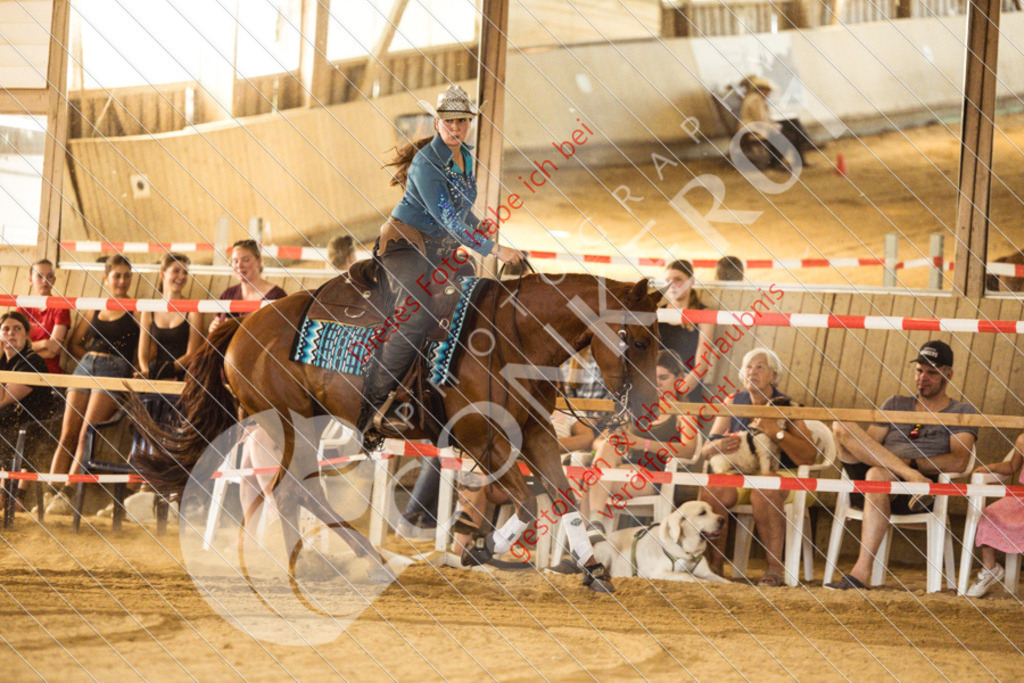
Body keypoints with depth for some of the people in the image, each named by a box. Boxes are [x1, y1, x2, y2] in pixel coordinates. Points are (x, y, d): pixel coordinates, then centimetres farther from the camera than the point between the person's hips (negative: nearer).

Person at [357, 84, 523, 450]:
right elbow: (447, 218, -26)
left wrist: (478, 226, 1)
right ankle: (368, 413, -21)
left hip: (440, 249, 9)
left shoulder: (465, 156, 8)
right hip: (404, 244, -9)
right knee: (417, 316, -22)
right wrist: (494, 250, -28)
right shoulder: (426, 162, -19)